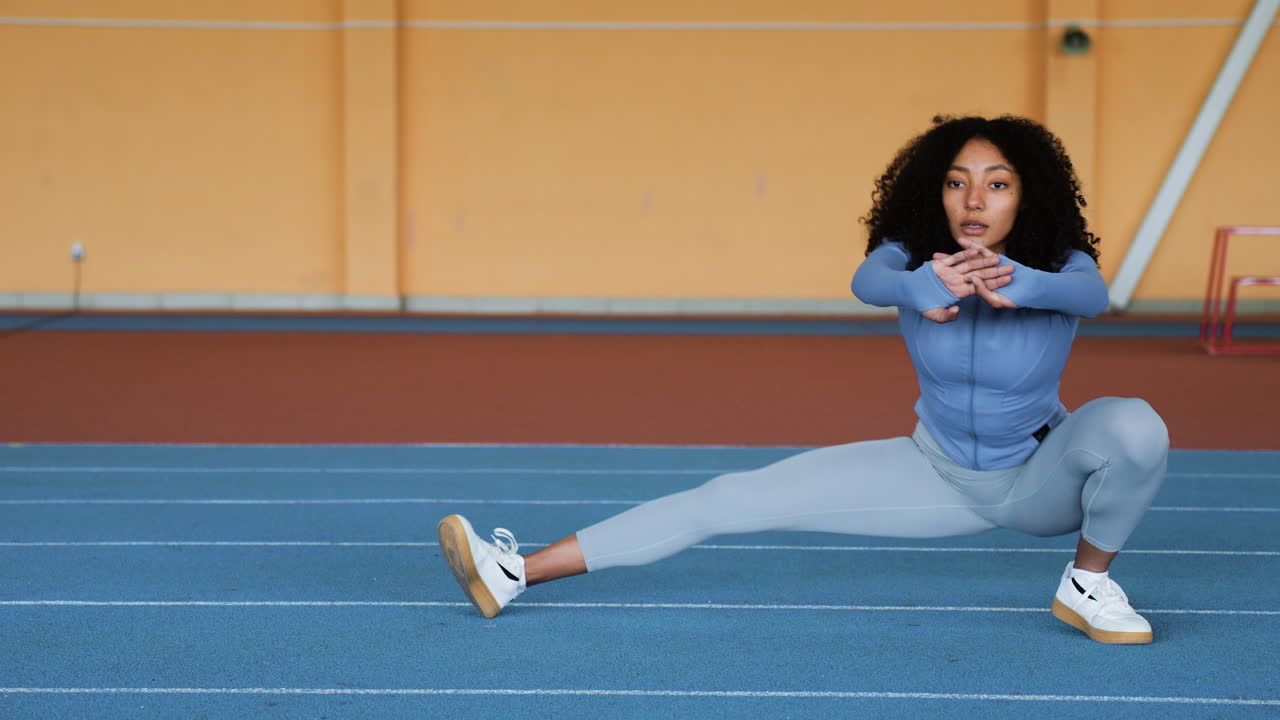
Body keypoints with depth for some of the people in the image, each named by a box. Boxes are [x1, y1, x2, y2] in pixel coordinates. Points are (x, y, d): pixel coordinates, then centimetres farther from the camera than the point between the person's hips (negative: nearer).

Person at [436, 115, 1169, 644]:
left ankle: (1089, 582, -7)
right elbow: (867, 280, -44)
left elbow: (1094, 294, -49)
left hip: (1042, 480, -1)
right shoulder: (914, 255, -19)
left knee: (1135, 426, -35)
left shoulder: (1059, 268, -23)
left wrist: (1019, 285, -72)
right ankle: (516, 572, -7)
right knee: (737, 498, -9)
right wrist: (919, 289, -69)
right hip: (941, 472, 2)